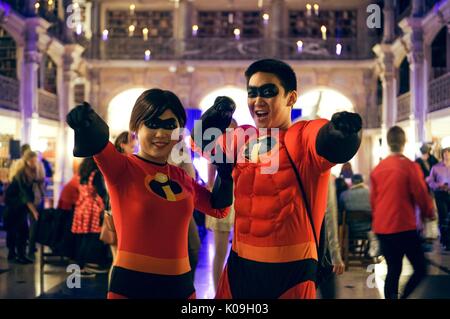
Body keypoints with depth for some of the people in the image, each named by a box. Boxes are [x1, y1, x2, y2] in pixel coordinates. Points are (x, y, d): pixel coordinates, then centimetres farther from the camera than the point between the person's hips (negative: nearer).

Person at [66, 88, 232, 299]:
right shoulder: (121, 168, -7)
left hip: (180, 284, 5)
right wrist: (89, 126, -50)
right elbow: (99, 144, -29)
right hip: (130, 284, -5)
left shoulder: (180, 176, 8)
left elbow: (219, 208, 19)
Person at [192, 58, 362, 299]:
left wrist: (343, 131, -55)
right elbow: (203, 142, 21)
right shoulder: (242, 139, 6)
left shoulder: (303, 137, -12)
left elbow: (334, 143, -32)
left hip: (290, 271, -5)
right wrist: (216, 117, 1)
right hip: (239, 266, 6)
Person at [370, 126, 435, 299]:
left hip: (382, 228, 6)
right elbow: (421, 196, -7)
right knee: (421, 269, 2)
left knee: (393, 270, 13)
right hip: (404, 227, -6)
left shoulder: (378, 168, 5)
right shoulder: (410, 166, -11)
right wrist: (429, 214, 12)